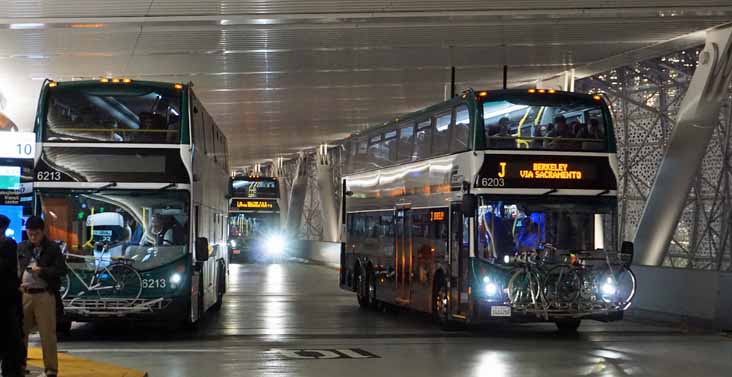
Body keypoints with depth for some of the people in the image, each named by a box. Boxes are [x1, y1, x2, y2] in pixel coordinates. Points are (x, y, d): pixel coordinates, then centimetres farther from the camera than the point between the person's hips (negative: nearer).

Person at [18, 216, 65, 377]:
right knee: (20, 331, 7)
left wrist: (42, 271, -17)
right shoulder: (21, 248, 11)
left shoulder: (53, 249, 1)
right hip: (24, 295, 4)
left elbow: (62, 270, -4)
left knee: (47, 333, -2)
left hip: (45, 295, -4)